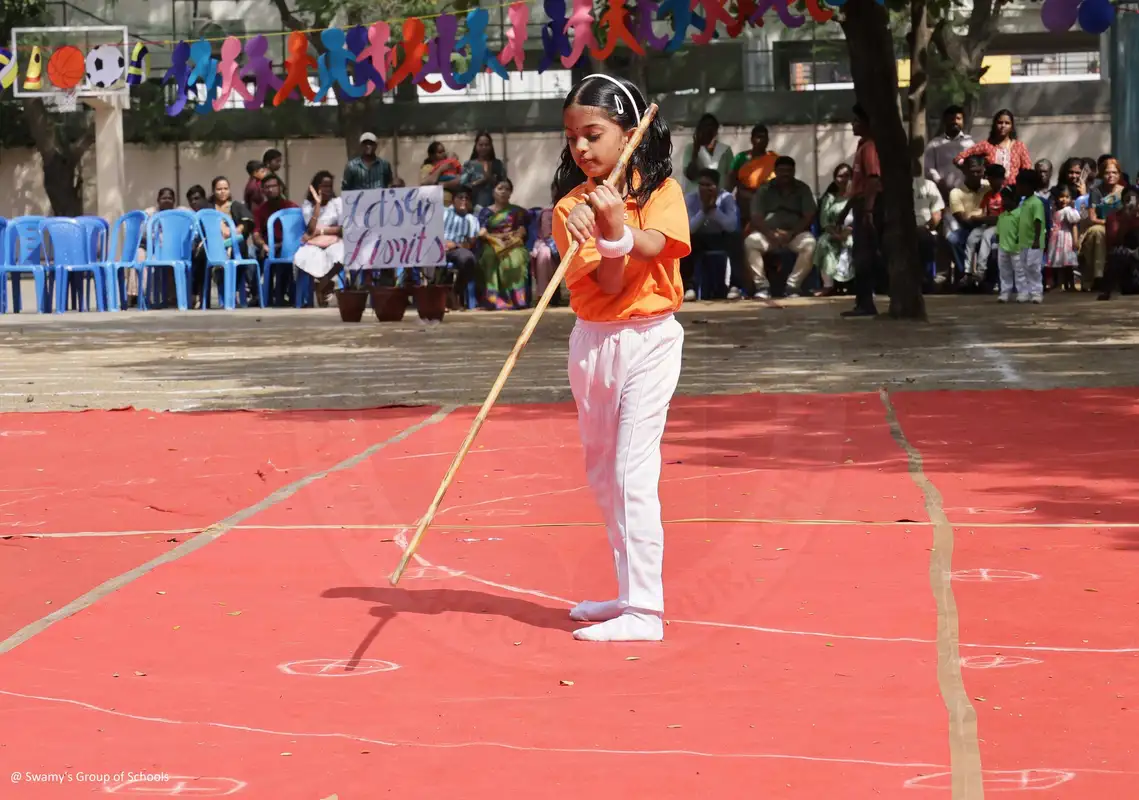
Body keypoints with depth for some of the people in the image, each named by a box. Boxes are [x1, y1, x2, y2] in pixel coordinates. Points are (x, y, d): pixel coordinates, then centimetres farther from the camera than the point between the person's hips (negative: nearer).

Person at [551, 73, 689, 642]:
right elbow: (608, 284, -11)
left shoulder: (660, 191, -4)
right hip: (592, 340, 5)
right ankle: (630, 593, 24)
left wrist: (619, 226, -43)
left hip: (648, 341, -5)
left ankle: (644, 612, -12)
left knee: (633, 474, -13)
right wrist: (607, 237, -29)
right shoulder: (571, 206, 0)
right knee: (602, 476, 12)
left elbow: (653, 246, -24)